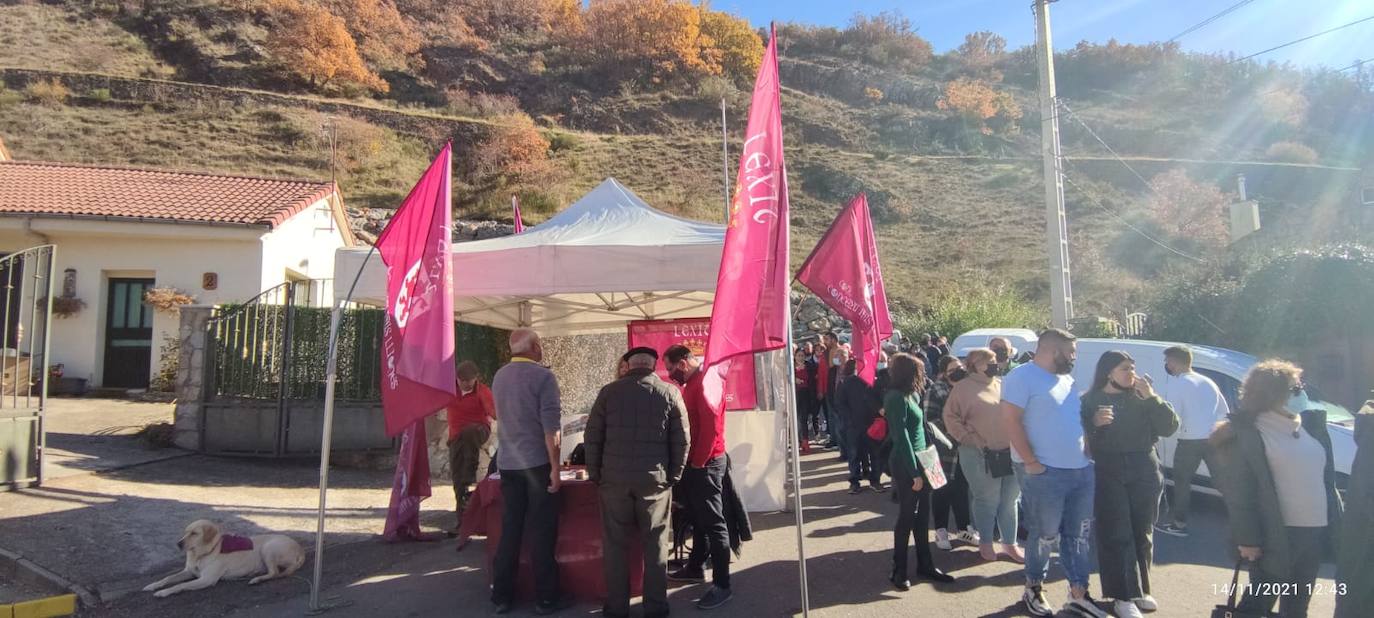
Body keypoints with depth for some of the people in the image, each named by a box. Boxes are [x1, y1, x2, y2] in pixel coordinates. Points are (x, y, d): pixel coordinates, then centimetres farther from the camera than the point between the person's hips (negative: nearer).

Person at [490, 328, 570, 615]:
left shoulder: (499, 376, 9)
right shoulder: (542, 376, -12)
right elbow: (551, 425, -16)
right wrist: (555, 467, -14)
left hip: (507, 463, 6)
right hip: (537, 462, -6)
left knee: (509, 529, 11)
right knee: (541, 531, 2)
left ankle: (502, 595, 16)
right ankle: (545, 598, 8)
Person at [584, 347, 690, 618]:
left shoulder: (609, 391, 3)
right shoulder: (670, 392, 1)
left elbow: (592, 437, 4)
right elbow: (681, 440, 0)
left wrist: (595, 474, 12)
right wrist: (673, 476, 8)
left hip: (615, 478, 0)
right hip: (655, 478, 0)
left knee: (615, 544, 10)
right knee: (655, 544, 10)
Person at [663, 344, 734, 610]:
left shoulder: (705, 382, -17)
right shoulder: (691, 383, 15)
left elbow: (711, 425, -23)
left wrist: (698, 462, -17)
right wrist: (691, 461, 15)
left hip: (706, 464, -10)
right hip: (694, 462, 10)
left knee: (713, 522, -6)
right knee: (698, 518, 19)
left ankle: (722, 585, -1)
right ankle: (695, 568, 31)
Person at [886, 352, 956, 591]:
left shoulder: (909, 395, 10)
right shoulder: (897, 398, -17)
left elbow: (918, 427, 12)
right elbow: (901, 437, -20)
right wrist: (914, 472, -20)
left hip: (918, 460, 8)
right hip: (905, 465, -8)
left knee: (922, 515, 14)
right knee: (907, 517, 1)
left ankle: (925, 564, 26)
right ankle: (898, 570, 13)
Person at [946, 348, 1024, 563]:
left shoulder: (1002, 385, 14)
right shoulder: (963, 387, -4)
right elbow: (951, 417, -8)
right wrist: (972, 440, -14)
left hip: (1010, 452, 5)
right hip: (981, 456, -5)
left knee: (1010, 500, 12)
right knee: (988, 501, 3)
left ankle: (1010, 543, 25)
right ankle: (985, 543, 20)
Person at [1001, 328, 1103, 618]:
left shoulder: (1067, 379, 16)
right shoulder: (1023, 376, -11)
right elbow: (1010, 419, -19)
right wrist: (1031, 462, -19)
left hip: (1082, 470, 8)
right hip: (1045, 473, -8)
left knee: (1078, 536, 13)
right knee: (1045, 536, 2)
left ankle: (1078, 593, 24)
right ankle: (1034, 589, 20)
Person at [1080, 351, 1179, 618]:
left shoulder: (1142, 398, 8)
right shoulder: (1090, 400, 1)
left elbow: (1170, 427, -2)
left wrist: (1151, 397, -12)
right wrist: (1094, 423, -22)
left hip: (1144, 472, 3)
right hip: (1107, 474, -3)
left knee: (1142, 534, 11)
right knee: (1116, 536, -5)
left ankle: (1140, 590, 26)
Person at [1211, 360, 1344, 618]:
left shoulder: (1310, 424, 10)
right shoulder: (1247, 433, -13)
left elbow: (1325, 476, 15)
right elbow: (1237, 491, -16)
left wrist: (1334, 521, 10)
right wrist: (1247, 537, -19)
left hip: (1315, 530, 7)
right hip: (1276, 535, -7)